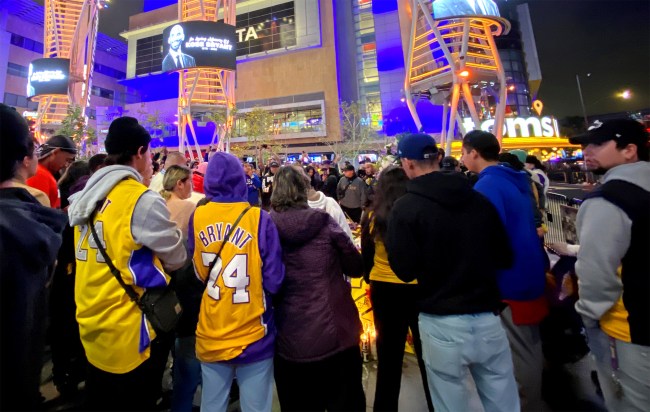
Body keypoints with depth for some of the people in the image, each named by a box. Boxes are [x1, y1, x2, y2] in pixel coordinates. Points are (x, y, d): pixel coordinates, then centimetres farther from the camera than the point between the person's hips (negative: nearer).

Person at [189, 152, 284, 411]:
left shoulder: (197, 217, -7)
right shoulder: (258, 218, -16)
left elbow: (196, 274, 4)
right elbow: (274, 281, -13)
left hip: (210, 335, 3)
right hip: (252, 335, -3)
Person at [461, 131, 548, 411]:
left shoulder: (487, 185, -21)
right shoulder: (516, 180, 8)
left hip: (509, 281, -10)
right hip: (530, 274, 10)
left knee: (518, 354, 6)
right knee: (531, 347, 23)